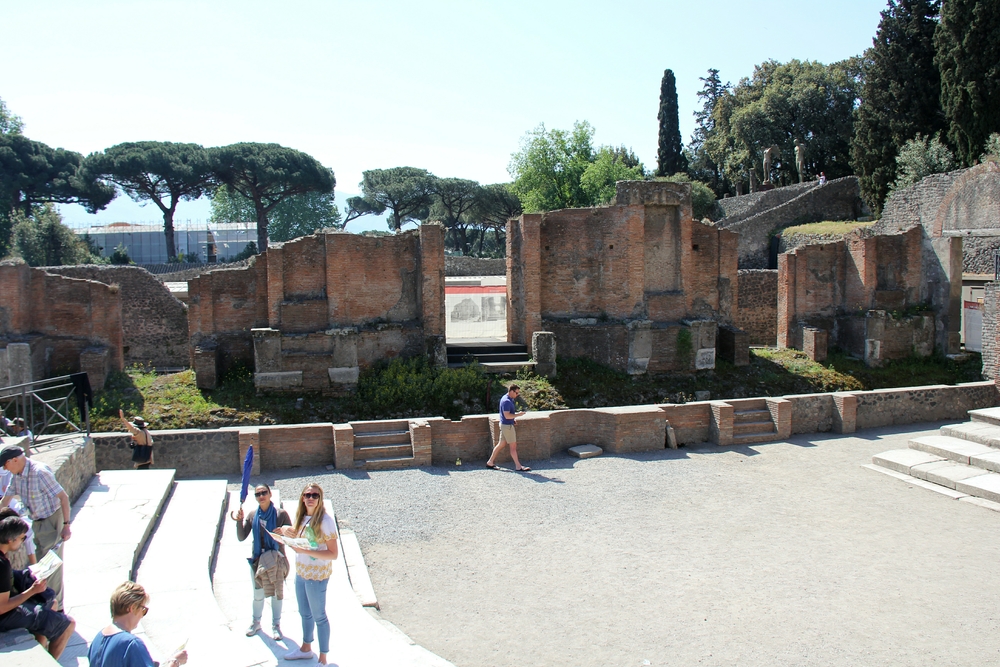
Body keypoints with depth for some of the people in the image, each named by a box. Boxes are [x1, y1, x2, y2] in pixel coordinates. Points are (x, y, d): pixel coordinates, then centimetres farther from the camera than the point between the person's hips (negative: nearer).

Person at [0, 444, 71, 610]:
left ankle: (55, 607, 8)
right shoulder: (16, 476, 1)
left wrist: (66, 525, -23)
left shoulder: (40, 472, -24)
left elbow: (64, 497, -22)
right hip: (37, 523, 8)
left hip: (52, 520, -8)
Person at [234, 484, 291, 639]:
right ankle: (256, 623, 37)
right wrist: (239, 521, -18)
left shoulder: (280, 514, -13)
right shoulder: (253, 515, -4)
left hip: (276, 559, -2)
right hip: (257, 558, 2)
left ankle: (276, 625, 30)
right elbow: (241, 537, -3)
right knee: (258, 593, 16)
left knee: (277, 593, 12)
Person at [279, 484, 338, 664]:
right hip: (300, 573, 7)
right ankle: (306, 649, 43)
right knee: (304, 613, 24)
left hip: (317, 575, -7)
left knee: (319, 617, 6)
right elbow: (296, 534, 20)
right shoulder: (302, 517, 1)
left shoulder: (325, 520, -21)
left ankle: (323, 659, 20)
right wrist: (286, 530, -3)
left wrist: (305, 551, -28)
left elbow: (333, 554, -22)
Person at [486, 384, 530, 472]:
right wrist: (518, 414, -17)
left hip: (504, 425, 10)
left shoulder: (508, 399, 12)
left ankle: (490, 462, 18)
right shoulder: (506, 401, -21)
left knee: (501, 444, 14)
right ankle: (518, 466, 3)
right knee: (513, 446, -3)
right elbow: (507, 415, -26)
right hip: (507, 425, -10)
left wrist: (514, 418, 12)